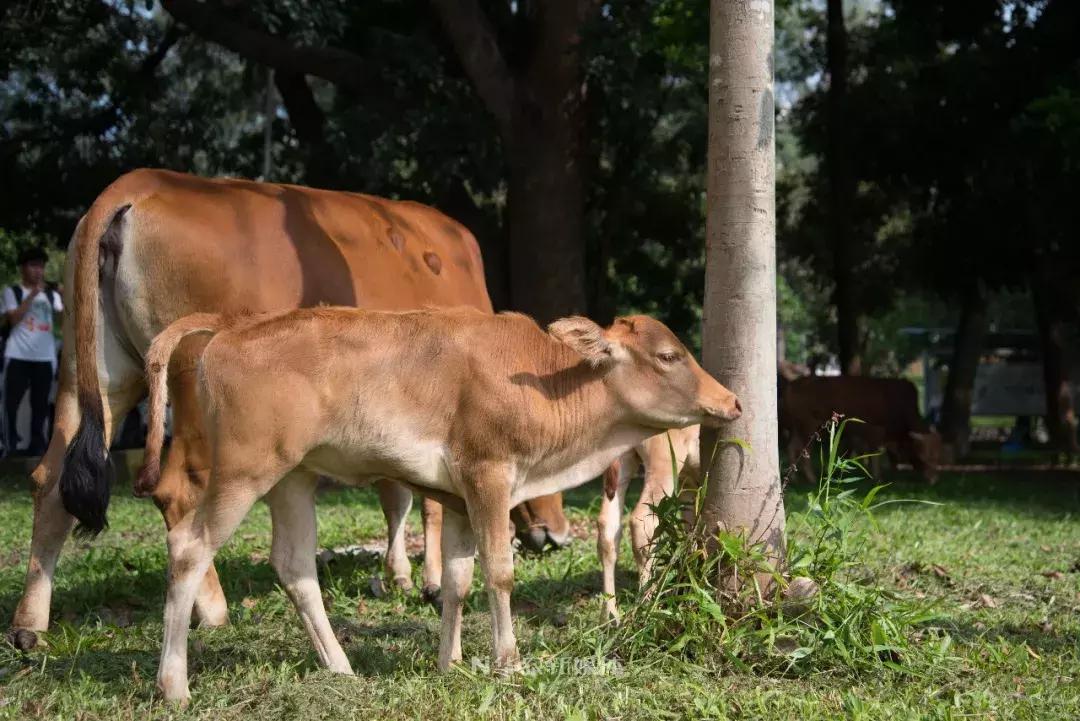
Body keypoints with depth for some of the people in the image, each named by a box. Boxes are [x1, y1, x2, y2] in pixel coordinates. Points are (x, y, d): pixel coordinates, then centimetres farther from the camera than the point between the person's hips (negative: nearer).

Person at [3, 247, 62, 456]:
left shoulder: (51, 294, 14)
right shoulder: (12, 291, 5)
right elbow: (14, 319, -8)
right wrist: (32, 295, -11)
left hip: (45, 357, 3)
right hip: (18, 355, -3)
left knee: (40, 403, 4)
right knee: (11, 401, -4)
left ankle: (36, 445, 9)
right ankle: (8, 445, -1)